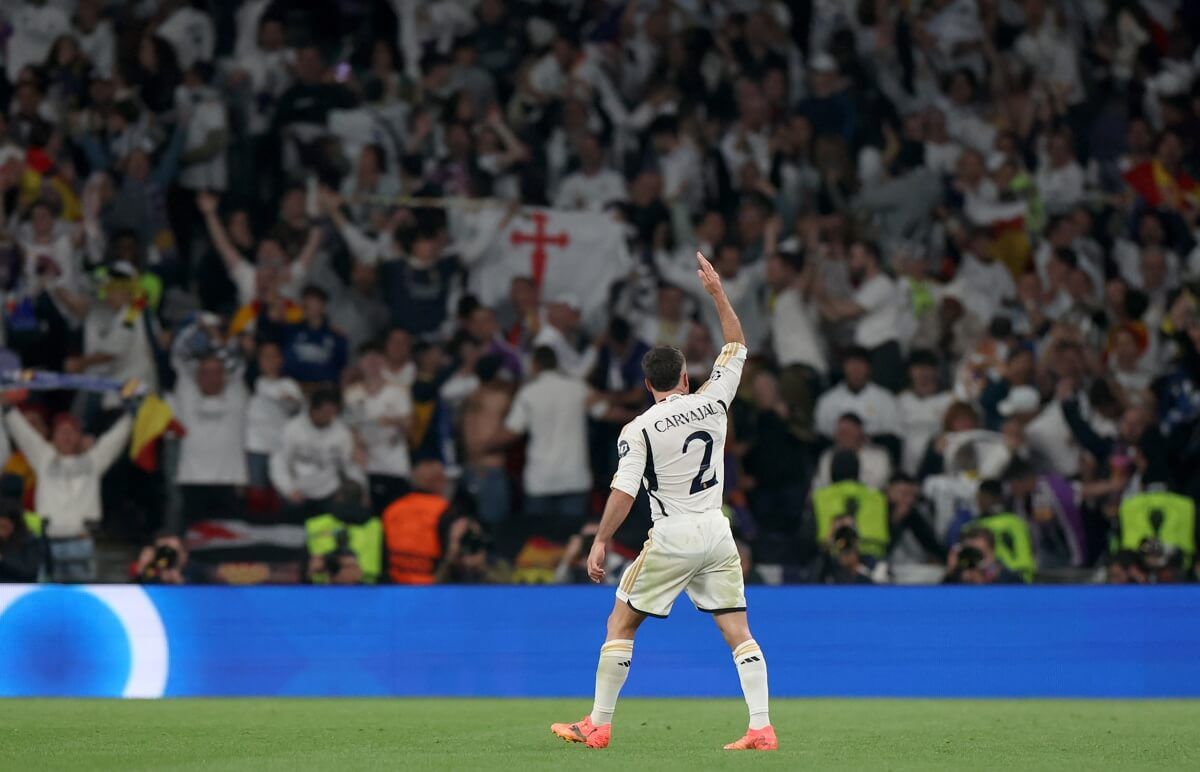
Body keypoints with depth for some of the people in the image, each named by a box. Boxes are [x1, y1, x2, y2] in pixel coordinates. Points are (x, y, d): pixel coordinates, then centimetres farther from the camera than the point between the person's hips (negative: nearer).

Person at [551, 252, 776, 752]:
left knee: (620, 623, 8)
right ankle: (762, 728, -7)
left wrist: (600, 542, -5)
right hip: (717, 534, 4)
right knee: (737, 631, 3)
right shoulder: (712, 401, 2)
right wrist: (717, 292, 21)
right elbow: (737, 347, 18)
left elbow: (623, 492, -13)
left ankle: (598, 725, 7)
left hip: (672, 537, -4)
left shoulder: (639, 429, -7)